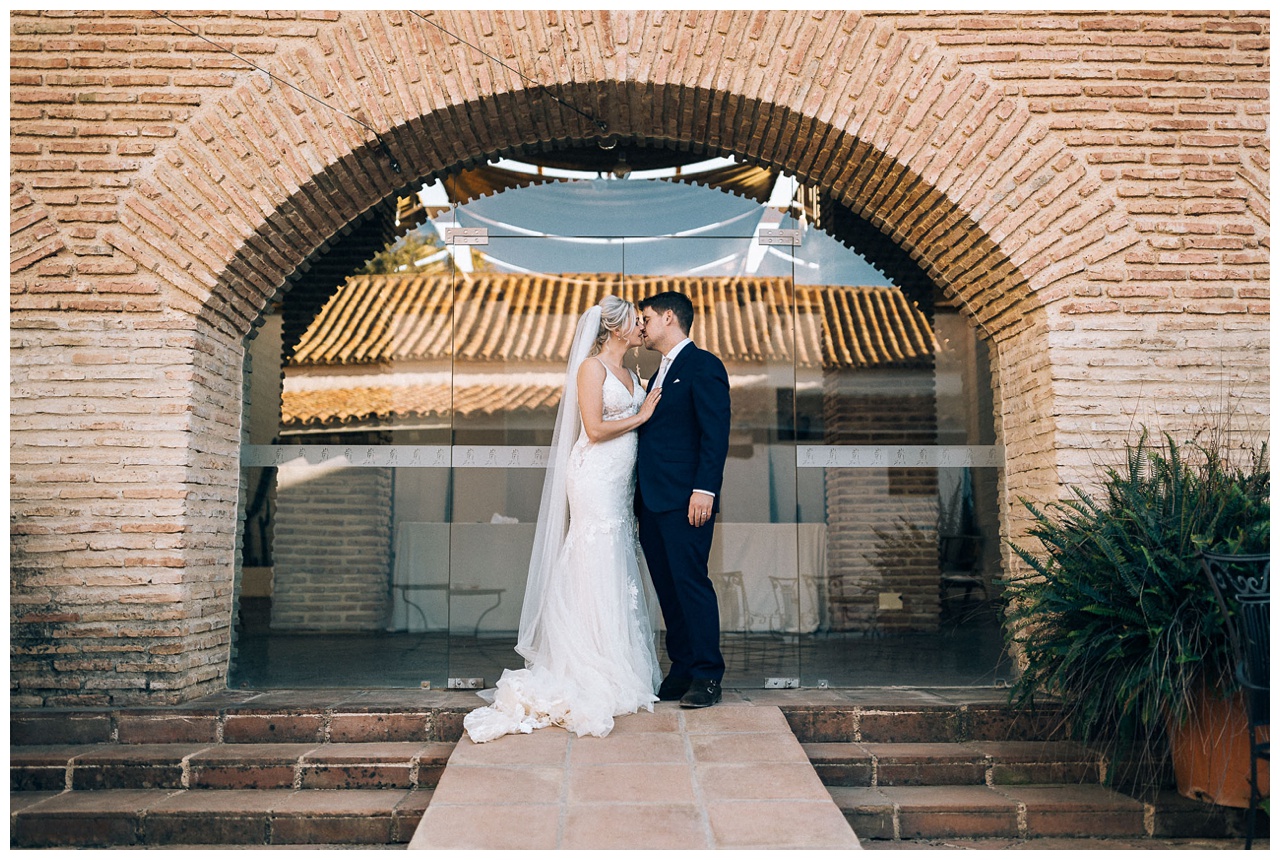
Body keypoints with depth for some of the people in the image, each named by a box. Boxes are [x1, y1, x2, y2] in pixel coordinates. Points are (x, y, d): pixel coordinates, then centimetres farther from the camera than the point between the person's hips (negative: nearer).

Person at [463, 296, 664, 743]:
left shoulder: (630, 374, 17)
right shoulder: (591, 367, -8)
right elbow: (595, 428, -15)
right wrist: (640, 417, -7)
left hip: (621, 481, 8)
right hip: (596, 476, -8)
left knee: (619, 569, 9)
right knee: (598, 570, -5)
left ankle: (616, 668, 16)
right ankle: (597, 676, 2)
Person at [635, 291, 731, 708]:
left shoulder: (703, 365, -5)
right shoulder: (661, 372, 22)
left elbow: (716, 433, -13)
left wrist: (705, 489, -21)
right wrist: (639, 496, 16)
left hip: (685, 500, -9)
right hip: (653, 500, 9)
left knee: (691, 581, -6)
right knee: (667, 587, 10)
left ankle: (708, 675, 3)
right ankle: (682, 669, 19)